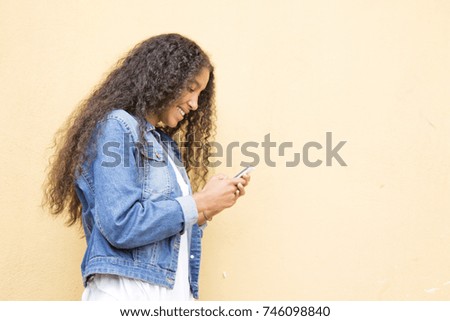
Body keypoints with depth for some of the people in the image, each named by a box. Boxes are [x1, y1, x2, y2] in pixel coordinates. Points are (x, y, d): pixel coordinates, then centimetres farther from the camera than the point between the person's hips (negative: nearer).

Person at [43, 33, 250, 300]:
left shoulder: (166, 144, 16)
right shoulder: (116, 126, -7)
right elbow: (121, 226, -19)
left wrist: (213, 201, 6)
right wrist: (199, 204, -10)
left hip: (176, 291, 8)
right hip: (128, 291, -8)